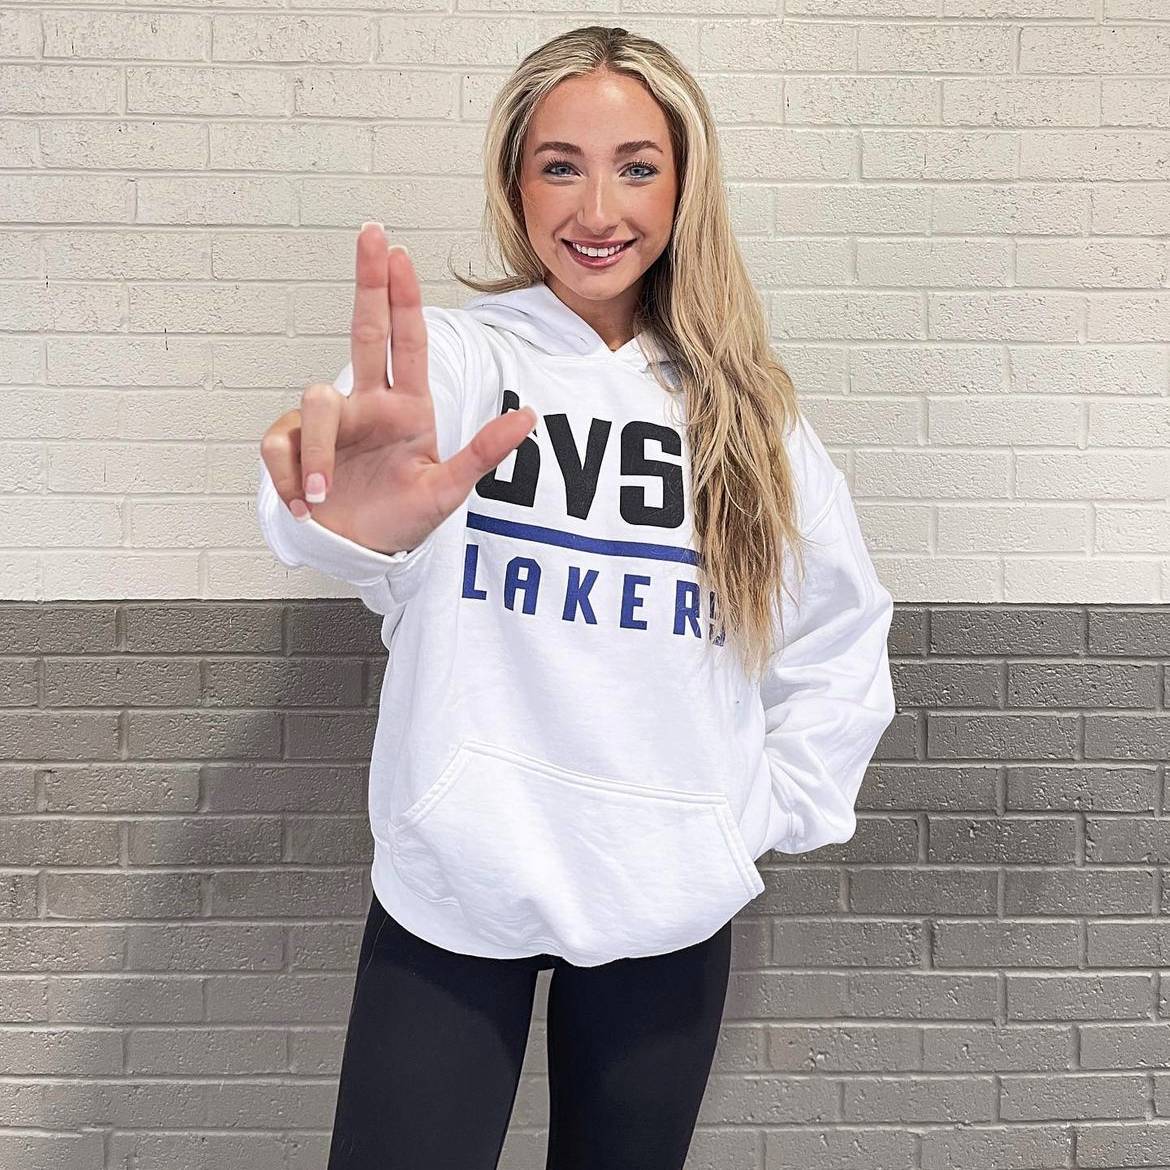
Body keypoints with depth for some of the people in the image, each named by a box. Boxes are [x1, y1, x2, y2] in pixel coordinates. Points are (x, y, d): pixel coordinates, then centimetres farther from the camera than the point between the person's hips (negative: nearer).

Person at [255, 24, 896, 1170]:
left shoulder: (744, 405, 3)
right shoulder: (453, 356, -5)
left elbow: (842, 634, 11)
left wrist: (762, 811, 3)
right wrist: (344, 512, -51)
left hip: (669, 904, 3)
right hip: (454, 886, -2)